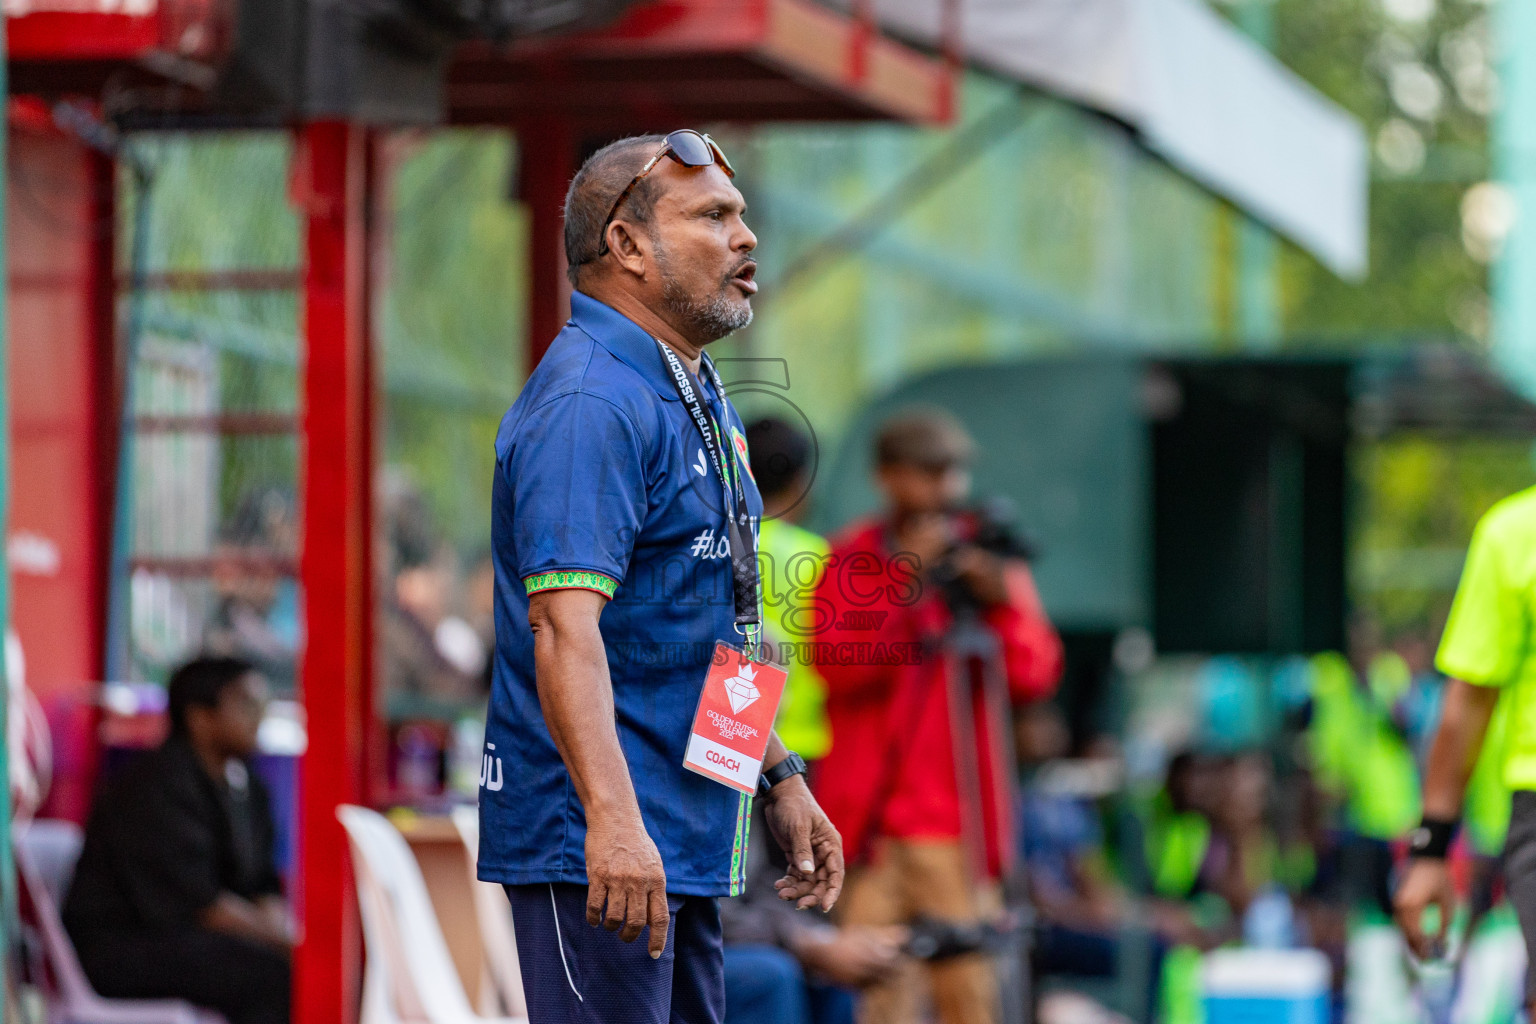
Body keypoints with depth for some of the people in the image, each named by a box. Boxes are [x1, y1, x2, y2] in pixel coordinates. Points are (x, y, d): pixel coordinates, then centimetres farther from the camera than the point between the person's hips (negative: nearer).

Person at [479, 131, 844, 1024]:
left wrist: (779, 777, 24)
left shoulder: (698, 399, 18)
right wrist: (612, 817, -37)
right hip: (596, 843, -10)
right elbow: (564, 626, -27)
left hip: (685, 846, 10)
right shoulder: (590, 404, -16)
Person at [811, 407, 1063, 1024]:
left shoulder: (986, 560, 12)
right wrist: (902, 589, -16)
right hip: (870, 812, -1)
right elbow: (837, 666, -7)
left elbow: (1036, 676, 6)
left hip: (957, 816, 1)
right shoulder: (855, 557, 8)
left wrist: (1003, 603, -10)